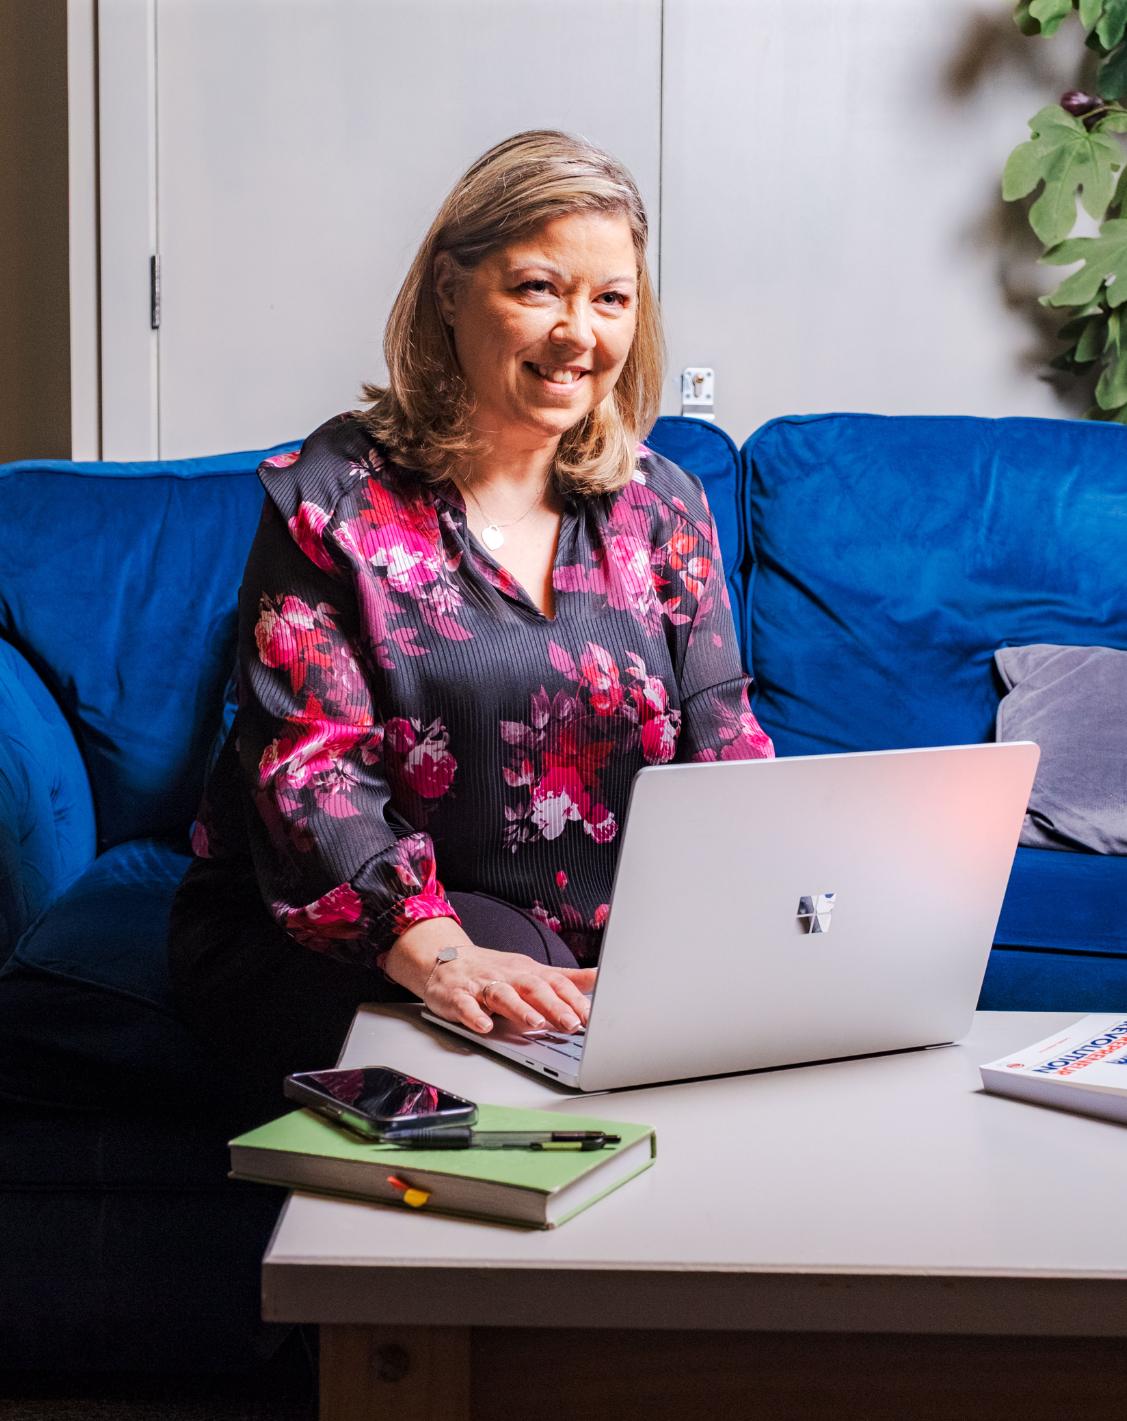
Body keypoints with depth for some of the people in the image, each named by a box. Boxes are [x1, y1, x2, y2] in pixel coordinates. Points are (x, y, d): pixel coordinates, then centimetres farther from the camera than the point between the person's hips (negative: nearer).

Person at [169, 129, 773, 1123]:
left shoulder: (662, 507, 9)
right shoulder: (332, 501, -4)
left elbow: (723, 744, 2)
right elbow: (312, 770, -15)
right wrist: (438, 954, -33)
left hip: (600, 936, 4)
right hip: (341, 934, -4)